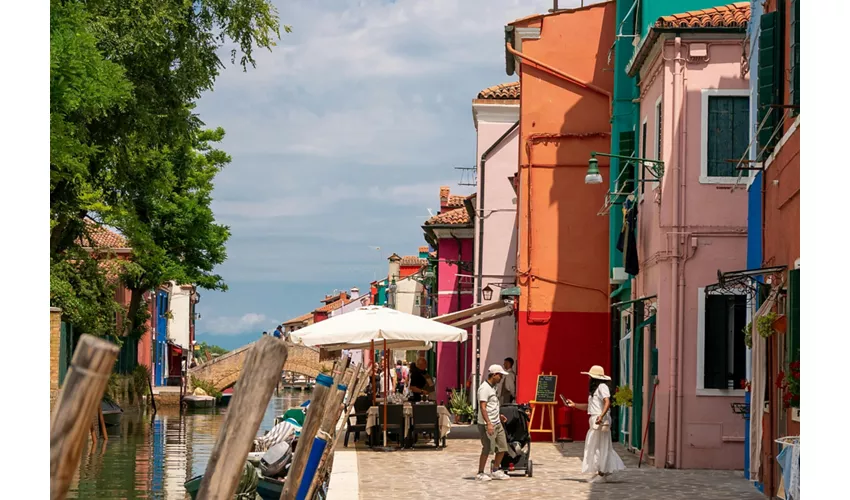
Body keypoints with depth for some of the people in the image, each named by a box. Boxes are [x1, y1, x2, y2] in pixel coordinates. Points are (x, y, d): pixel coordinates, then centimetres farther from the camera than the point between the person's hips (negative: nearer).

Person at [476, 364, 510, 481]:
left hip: (497, 423, 10)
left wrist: (499, 415, 24)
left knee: (502, 447, 11)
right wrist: (489, 423, -28)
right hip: (487, 425, -10)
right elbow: (483, 407, -22)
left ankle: (496, 471, 22)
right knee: (487, 450, -5)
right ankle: (480, 474, 6)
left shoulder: (492, 387, 15)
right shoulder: (484, 388, -16)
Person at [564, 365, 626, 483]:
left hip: (600, 421, -10)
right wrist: (574, 405, 17)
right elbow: (589, 407, 24)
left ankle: (601, 474, -3)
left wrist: (601, 416, -36)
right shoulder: (595, 389, 22)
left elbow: (607, 403, -23)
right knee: (602, 447, 10)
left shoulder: (602, 387, -10)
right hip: (595, 420, 10)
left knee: (597, 446, -6)